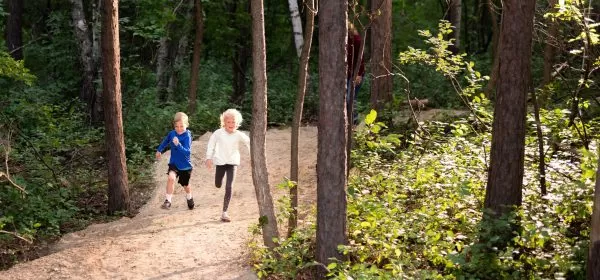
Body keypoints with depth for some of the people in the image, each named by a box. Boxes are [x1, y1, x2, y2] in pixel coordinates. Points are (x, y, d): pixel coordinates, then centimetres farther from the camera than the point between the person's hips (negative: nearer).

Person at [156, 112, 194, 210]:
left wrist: (178, 145, -45)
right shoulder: (172, 133, -9)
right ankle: (168, 200, -19)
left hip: (185, 165, -2)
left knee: (185, 184, 18)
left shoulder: (187, 136, -23)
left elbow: (187, 152, -33)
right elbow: (165, 141, 14)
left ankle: (189, 198, 50)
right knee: (171, 178, -27)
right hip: (174, 163, 2)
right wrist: (159, 150, 24)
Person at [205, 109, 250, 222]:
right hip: (220, 162, 1)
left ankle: (224, 212, -8)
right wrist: (209, 157, -1)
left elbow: (249, 143, 0)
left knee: (229, 187, -11)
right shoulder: (218, 133, -10)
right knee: (218, 185, 15)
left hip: (232, 163, -1)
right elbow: (211, 144, 1)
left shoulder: (239, 135, -11)